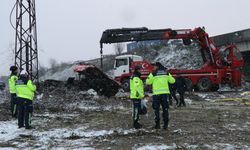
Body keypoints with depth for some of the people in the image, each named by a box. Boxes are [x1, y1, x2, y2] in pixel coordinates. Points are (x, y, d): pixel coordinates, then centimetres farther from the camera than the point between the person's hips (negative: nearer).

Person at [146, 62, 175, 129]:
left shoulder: (153, 74, -4)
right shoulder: (166, 73, 7)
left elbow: (148, 82, 1)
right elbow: (172, 81, 15)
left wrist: (148, 78, 20)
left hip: (157, 93, -3)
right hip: (165, 93, 3)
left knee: (156, 109, 6)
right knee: (165, 109, 9)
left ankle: (157, 124, 3)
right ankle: (166, 124, 6)